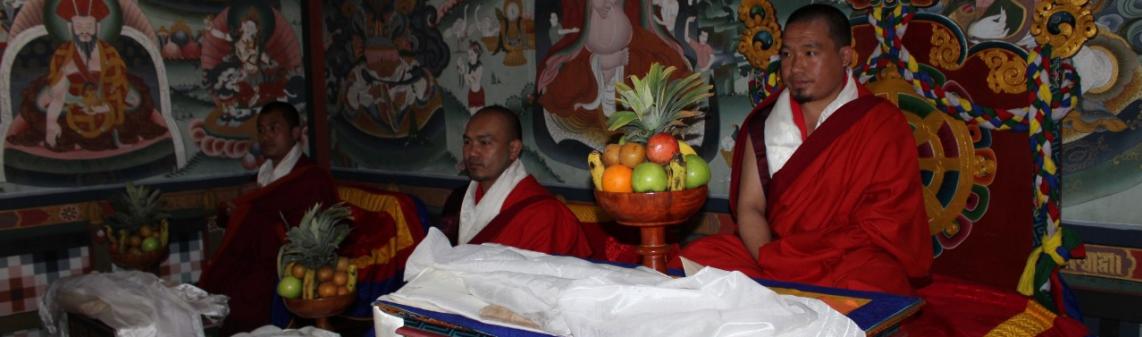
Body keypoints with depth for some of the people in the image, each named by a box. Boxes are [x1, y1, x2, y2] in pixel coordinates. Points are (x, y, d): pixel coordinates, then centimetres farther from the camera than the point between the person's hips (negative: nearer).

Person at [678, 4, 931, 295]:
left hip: (852, 261, -3)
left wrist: (776, 259, -16)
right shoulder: (764, 122, 7)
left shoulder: (883, 125, -4)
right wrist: (771, 262, -19)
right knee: (697, 258, -21)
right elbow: (749, 207, 3)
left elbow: (883, 228, -9)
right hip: (771, 260, 4)